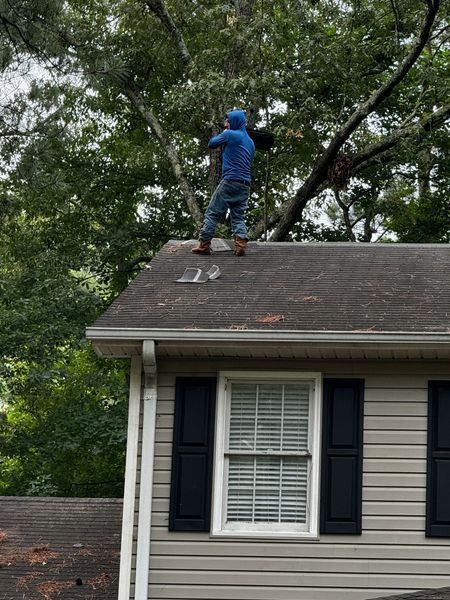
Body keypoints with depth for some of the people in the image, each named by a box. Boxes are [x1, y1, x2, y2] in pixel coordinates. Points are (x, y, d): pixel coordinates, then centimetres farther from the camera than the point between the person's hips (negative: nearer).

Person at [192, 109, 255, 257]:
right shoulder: (250, 142, 20)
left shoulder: (230, 135, -3)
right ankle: (241, 243, -14)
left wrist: (224, 132, 18)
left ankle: (204, 244, -6)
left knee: (212, 213, -2)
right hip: (245, 185, 7)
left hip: (230, 181, -7)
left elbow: (211, 143, 6)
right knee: (238, 217, 6)